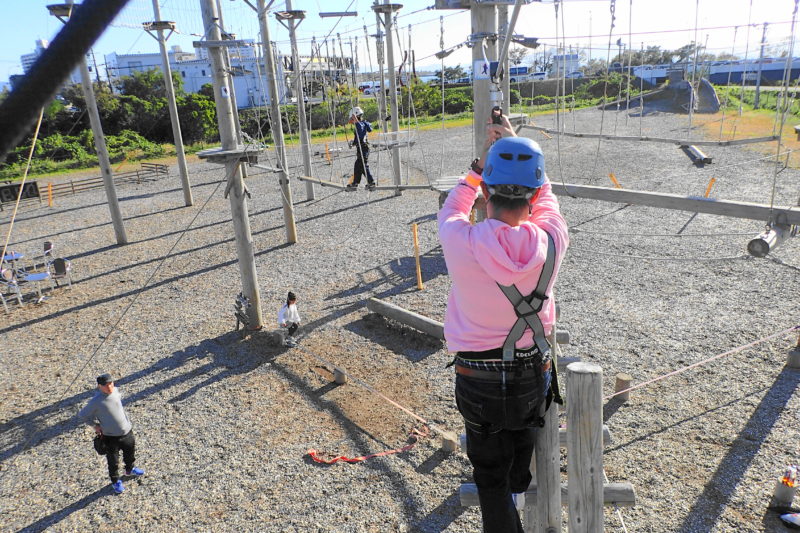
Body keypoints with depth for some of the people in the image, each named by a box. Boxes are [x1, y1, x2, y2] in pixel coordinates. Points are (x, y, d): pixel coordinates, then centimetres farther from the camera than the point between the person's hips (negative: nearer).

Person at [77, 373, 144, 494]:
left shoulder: (116, 391, -7)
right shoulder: (96, 401, -24)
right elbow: (82, 416, -12)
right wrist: (96, 425, -7)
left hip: (127, 431, 5)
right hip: (110, 436, -5)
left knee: (130, 452, 27)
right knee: (113, 461, 13)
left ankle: (130, 469, 55)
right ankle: (115, 481, 38)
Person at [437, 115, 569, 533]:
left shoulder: (462, 243, -25)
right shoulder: (550, 242, -20)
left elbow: (451, 210, 1)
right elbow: (543, 196, 4)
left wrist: (479, 167, 13)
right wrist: (516, 144, 13)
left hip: (478, 381, -3)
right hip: (534, 376, 3)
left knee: (491, 475, 19)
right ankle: (518, 495, 60)